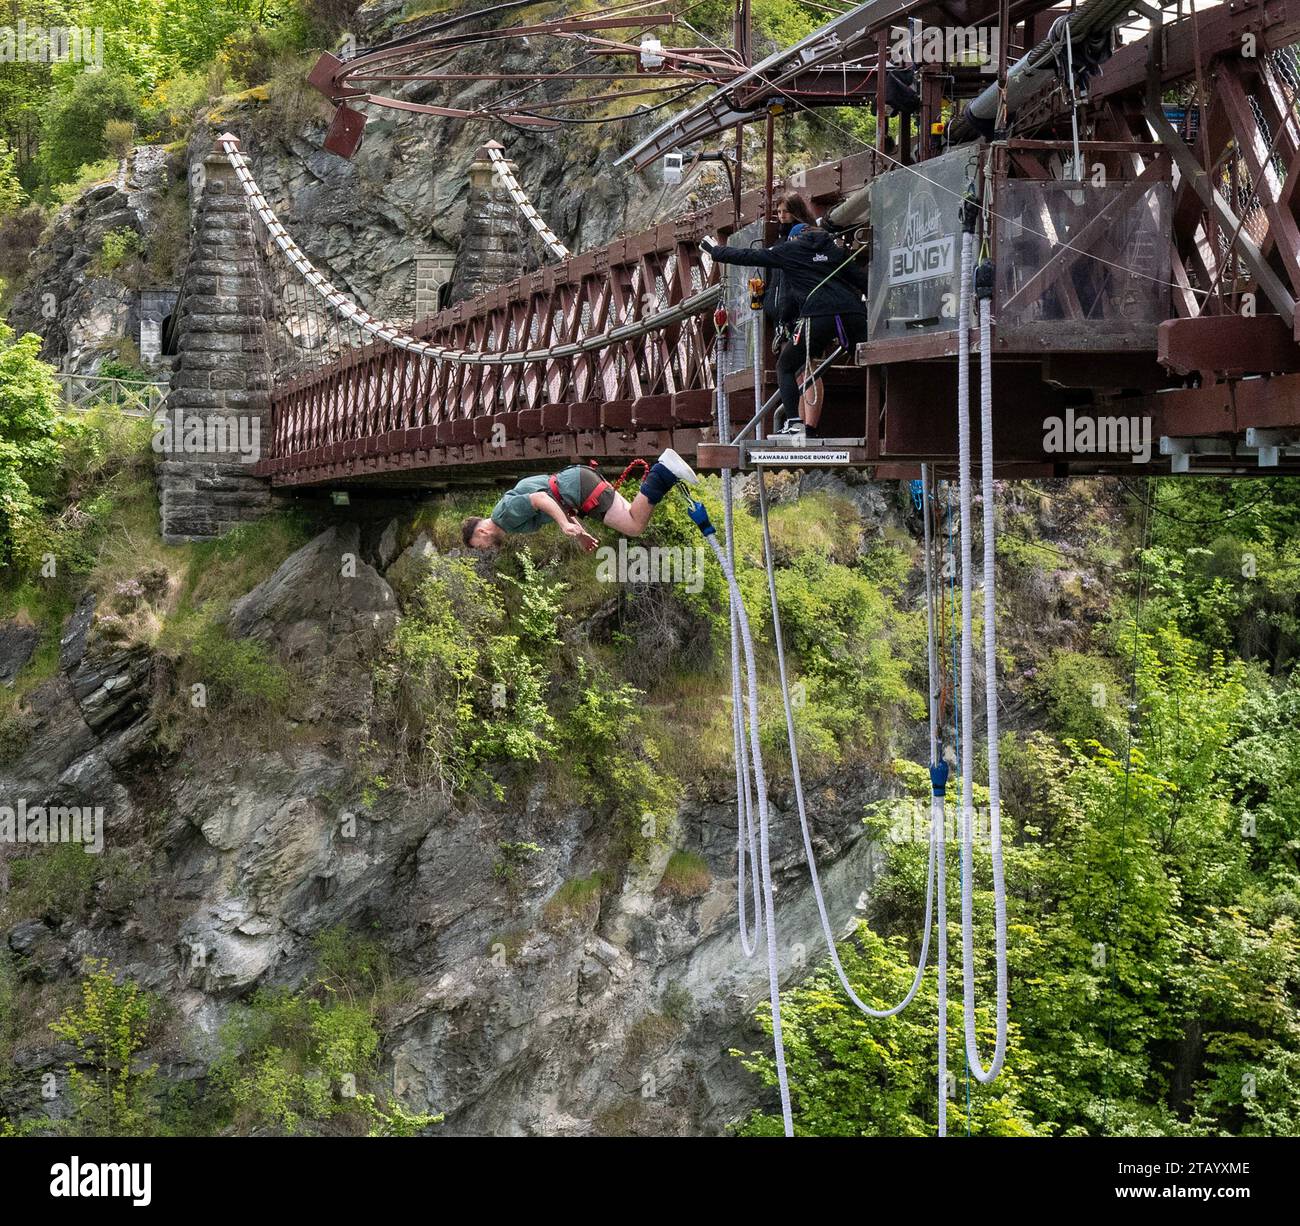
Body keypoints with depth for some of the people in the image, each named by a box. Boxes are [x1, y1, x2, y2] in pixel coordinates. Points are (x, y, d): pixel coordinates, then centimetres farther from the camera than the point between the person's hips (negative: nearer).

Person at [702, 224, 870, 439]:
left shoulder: (789, 249, 18)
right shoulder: (835, 250, 26)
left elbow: (748, 256, 23)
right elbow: (862, 279, 22)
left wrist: (716, 250, 36)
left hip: (818, 315, -3)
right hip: (854, 313, 3)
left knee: (785, 367, 11)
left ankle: (793, 421, -5)